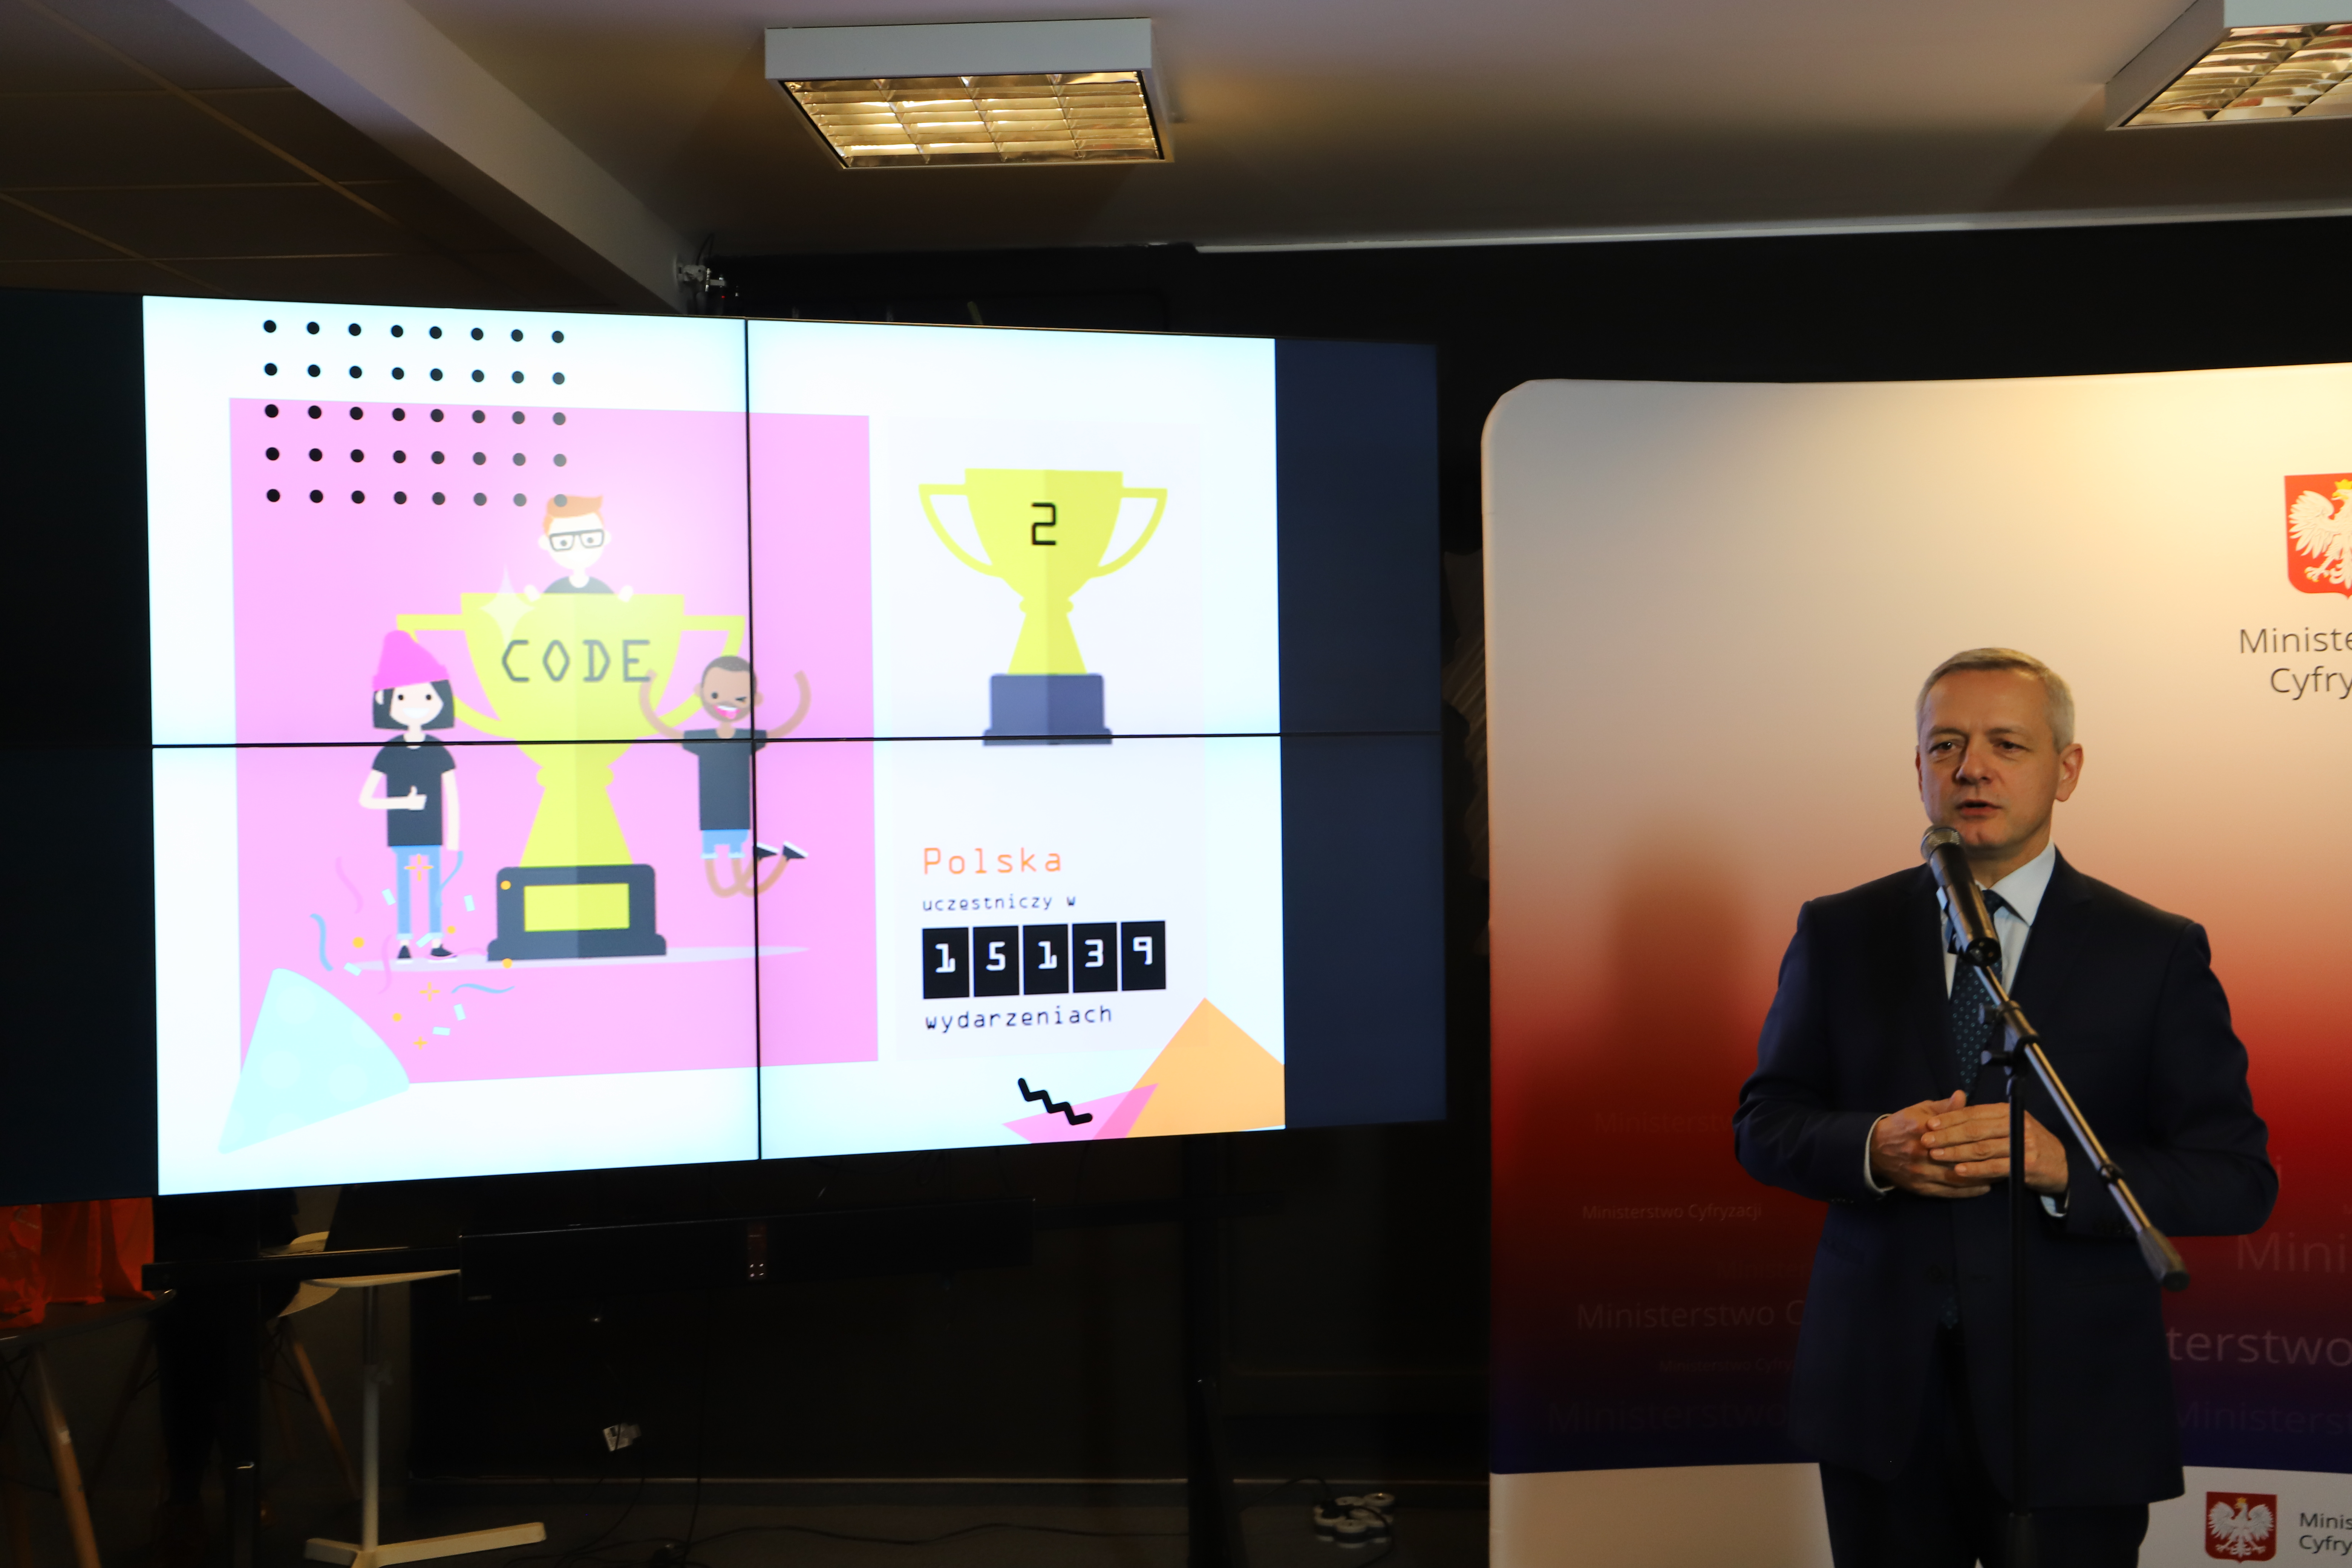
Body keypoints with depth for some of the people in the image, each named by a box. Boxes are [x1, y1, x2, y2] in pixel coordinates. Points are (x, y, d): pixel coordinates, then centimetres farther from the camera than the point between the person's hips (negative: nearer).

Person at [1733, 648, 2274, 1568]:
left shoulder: (2157, 953, -1)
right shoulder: (1839, 933, 5)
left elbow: (2238, 1181, -4)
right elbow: (1763, 1123, 5)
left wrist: (2063, 1165, -21)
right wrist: (1873, 1148, -16)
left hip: (2072, 1417, -1)